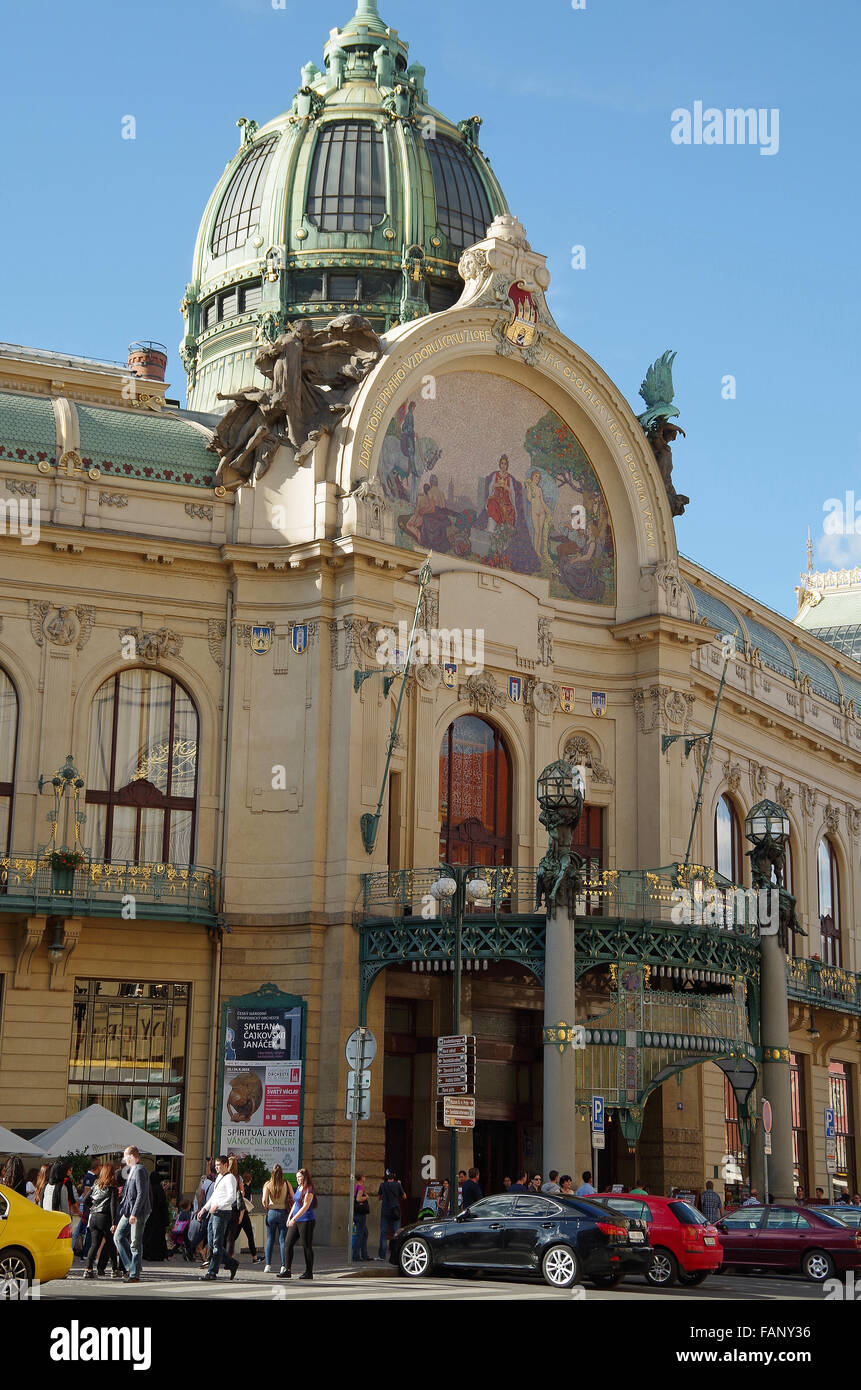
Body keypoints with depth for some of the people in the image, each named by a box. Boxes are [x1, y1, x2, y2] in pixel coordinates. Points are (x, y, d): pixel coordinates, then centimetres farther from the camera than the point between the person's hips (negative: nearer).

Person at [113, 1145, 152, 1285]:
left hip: (138, 1213, -10)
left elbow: (141, 1194, -20)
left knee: (135, 1244, -5)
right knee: (118, 1236, 8)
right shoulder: (131, 1170, 17)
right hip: (129, 1212, 10)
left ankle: (134, 1275, 0)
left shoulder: (140, 1171, -14)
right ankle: (130, 1267, 14)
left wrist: (134, 1213, -23)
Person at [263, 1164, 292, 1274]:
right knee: (282, 1240, 4)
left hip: (271, 1212, 0)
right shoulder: (286, 1184, -3)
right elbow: (293, 1198, -3)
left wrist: (266, 1208, 6)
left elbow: (264, 1200, -12)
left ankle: (268, 1265, 8)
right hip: (283, 1213, 0)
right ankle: (283, 1266, 1)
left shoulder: (268, 1184, -4)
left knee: (270, 1240, 9)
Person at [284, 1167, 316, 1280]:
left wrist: (294, 1218, -22)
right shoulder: (298, 1188, 15)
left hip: (306, 1221, -8)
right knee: (288, 1244, 1)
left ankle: (309, 1272, 5)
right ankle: (288, 1270, 4)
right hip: (296, 1221, 8)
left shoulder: (309, 1190, -12)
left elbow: (305, 1207, -19)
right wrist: (289, 1217, 15)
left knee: (307, 1246, -2)